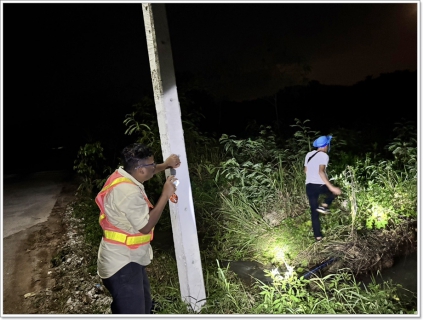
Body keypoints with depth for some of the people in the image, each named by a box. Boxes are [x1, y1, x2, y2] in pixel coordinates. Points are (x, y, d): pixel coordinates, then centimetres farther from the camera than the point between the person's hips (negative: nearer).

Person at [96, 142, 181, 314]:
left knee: (144, 305, 24)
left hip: (128, 258, 10)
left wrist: (165, 165, 7)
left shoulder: (123, 174, 0)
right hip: (121, 263, -10)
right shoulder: (128, 192, -29)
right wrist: (165, 195, -20)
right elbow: (146, 226, -24)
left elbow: (147, 172, 22)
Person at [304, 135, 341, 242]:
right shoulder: (324, 155, -7)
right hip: (319, 185, -6)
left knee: (314, 212, 12)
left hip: (309, 186, 6)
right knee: (334, 191, 25)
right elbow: (321, 171, -21)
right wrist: (331, 187, -24)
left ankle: (318, 236, 15)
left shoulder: (309, 154, 14)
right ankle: (324, 206, 5)